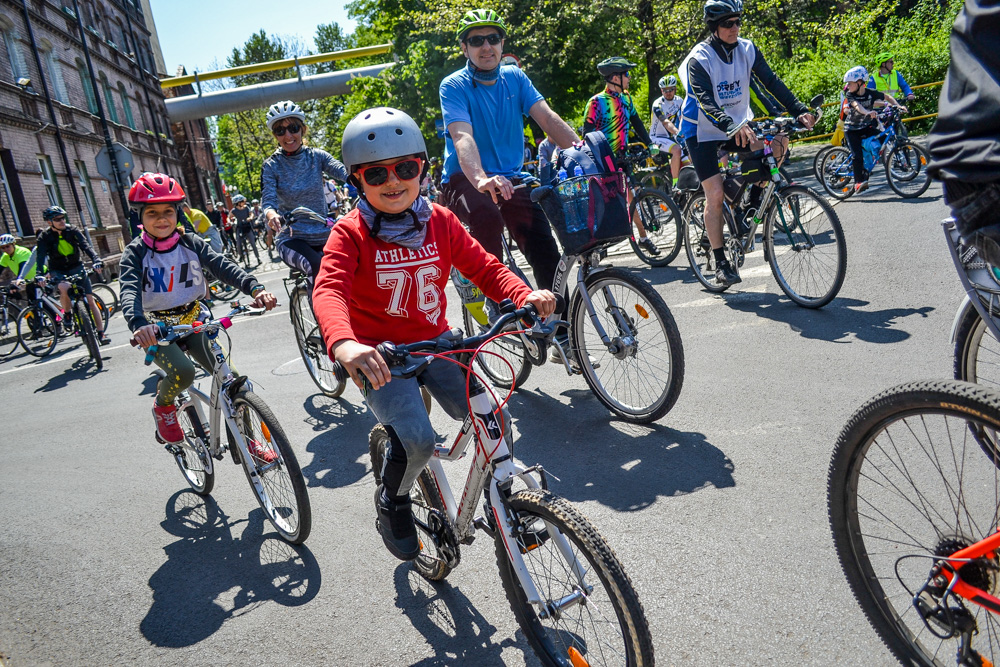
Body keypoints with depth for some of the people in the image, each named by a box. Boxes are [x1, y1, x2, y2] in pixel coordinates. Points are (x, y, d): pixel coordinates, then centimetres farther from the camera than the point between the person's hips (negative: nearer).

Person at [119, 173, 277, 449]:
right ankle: (163, 403, 5)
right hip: (157, 329, -2)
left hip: (193, 321, 3)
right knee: (182, 371, -31)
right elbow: (130, 291, -24)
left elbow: (222, 266, -16)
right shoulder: (135, 253, -9)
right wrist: (138, 324, -47)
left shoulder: (191, 243, -2)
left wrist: (255, 288, -36)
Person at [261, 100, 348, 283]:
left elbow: (345, 172, -14)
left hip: (323, 236, 3)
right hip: (292, 238, -3)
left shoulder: (317, 156, 4)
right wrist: (271, 214, -38)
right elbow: (268, 200, -12)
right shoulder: (271, 166, 0)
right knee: (319, 268, -33)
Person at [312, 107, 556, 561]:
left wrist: (525, 294, -22)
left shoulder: (440, 222, 0)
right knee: (418, 440, -23)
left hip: (434, 343, 4)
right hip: (380, 355, -4)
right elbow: (329, 289, -28)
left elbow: (483, 267, 0)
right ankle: (393, 500, 12)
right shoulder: (350, 233, -12)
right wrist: (344, 343, -50)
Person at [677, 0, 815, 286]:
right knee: (715, 194, -14)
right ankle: (721, 263, -3)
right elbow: (705, 102, -33)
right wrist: (731, 125, -50)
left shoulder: (747, 50, -3)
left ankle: (754, 201, 3)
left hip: (739, 125, 5)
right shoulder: (699, 59, -19)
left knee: (778, 141, -19)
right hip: (703, 131, -5)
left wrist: (799, 110, -22)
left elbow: (771, 82, -9)